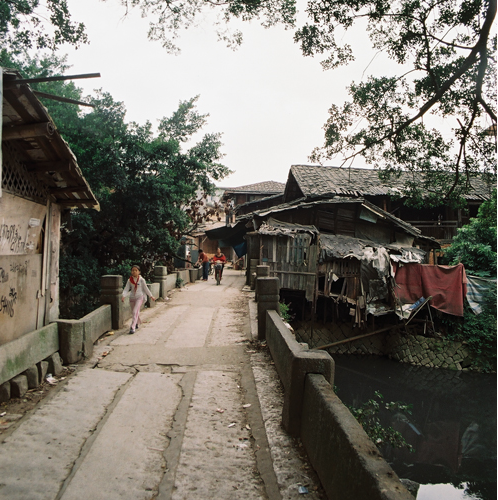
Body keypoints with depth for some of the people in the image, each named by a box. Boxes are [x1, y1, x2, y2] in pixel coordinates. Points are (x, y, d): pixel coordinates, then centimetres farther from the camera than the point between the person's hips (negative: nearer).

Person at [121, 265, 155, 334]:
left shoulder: (141, 280, -6)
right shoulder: (129, 280, 0)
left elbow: (146, 288, 3)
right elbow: (126, 289, -5)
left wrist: (151, 296, 9)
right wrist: (123, 296, -23)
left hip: (139, 297, -4)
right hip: (132, 298, 4)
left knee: (135, 311, -18)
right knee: (134, 312, 16)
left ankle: (132, 327, -20)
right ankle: (137, 323, 44)